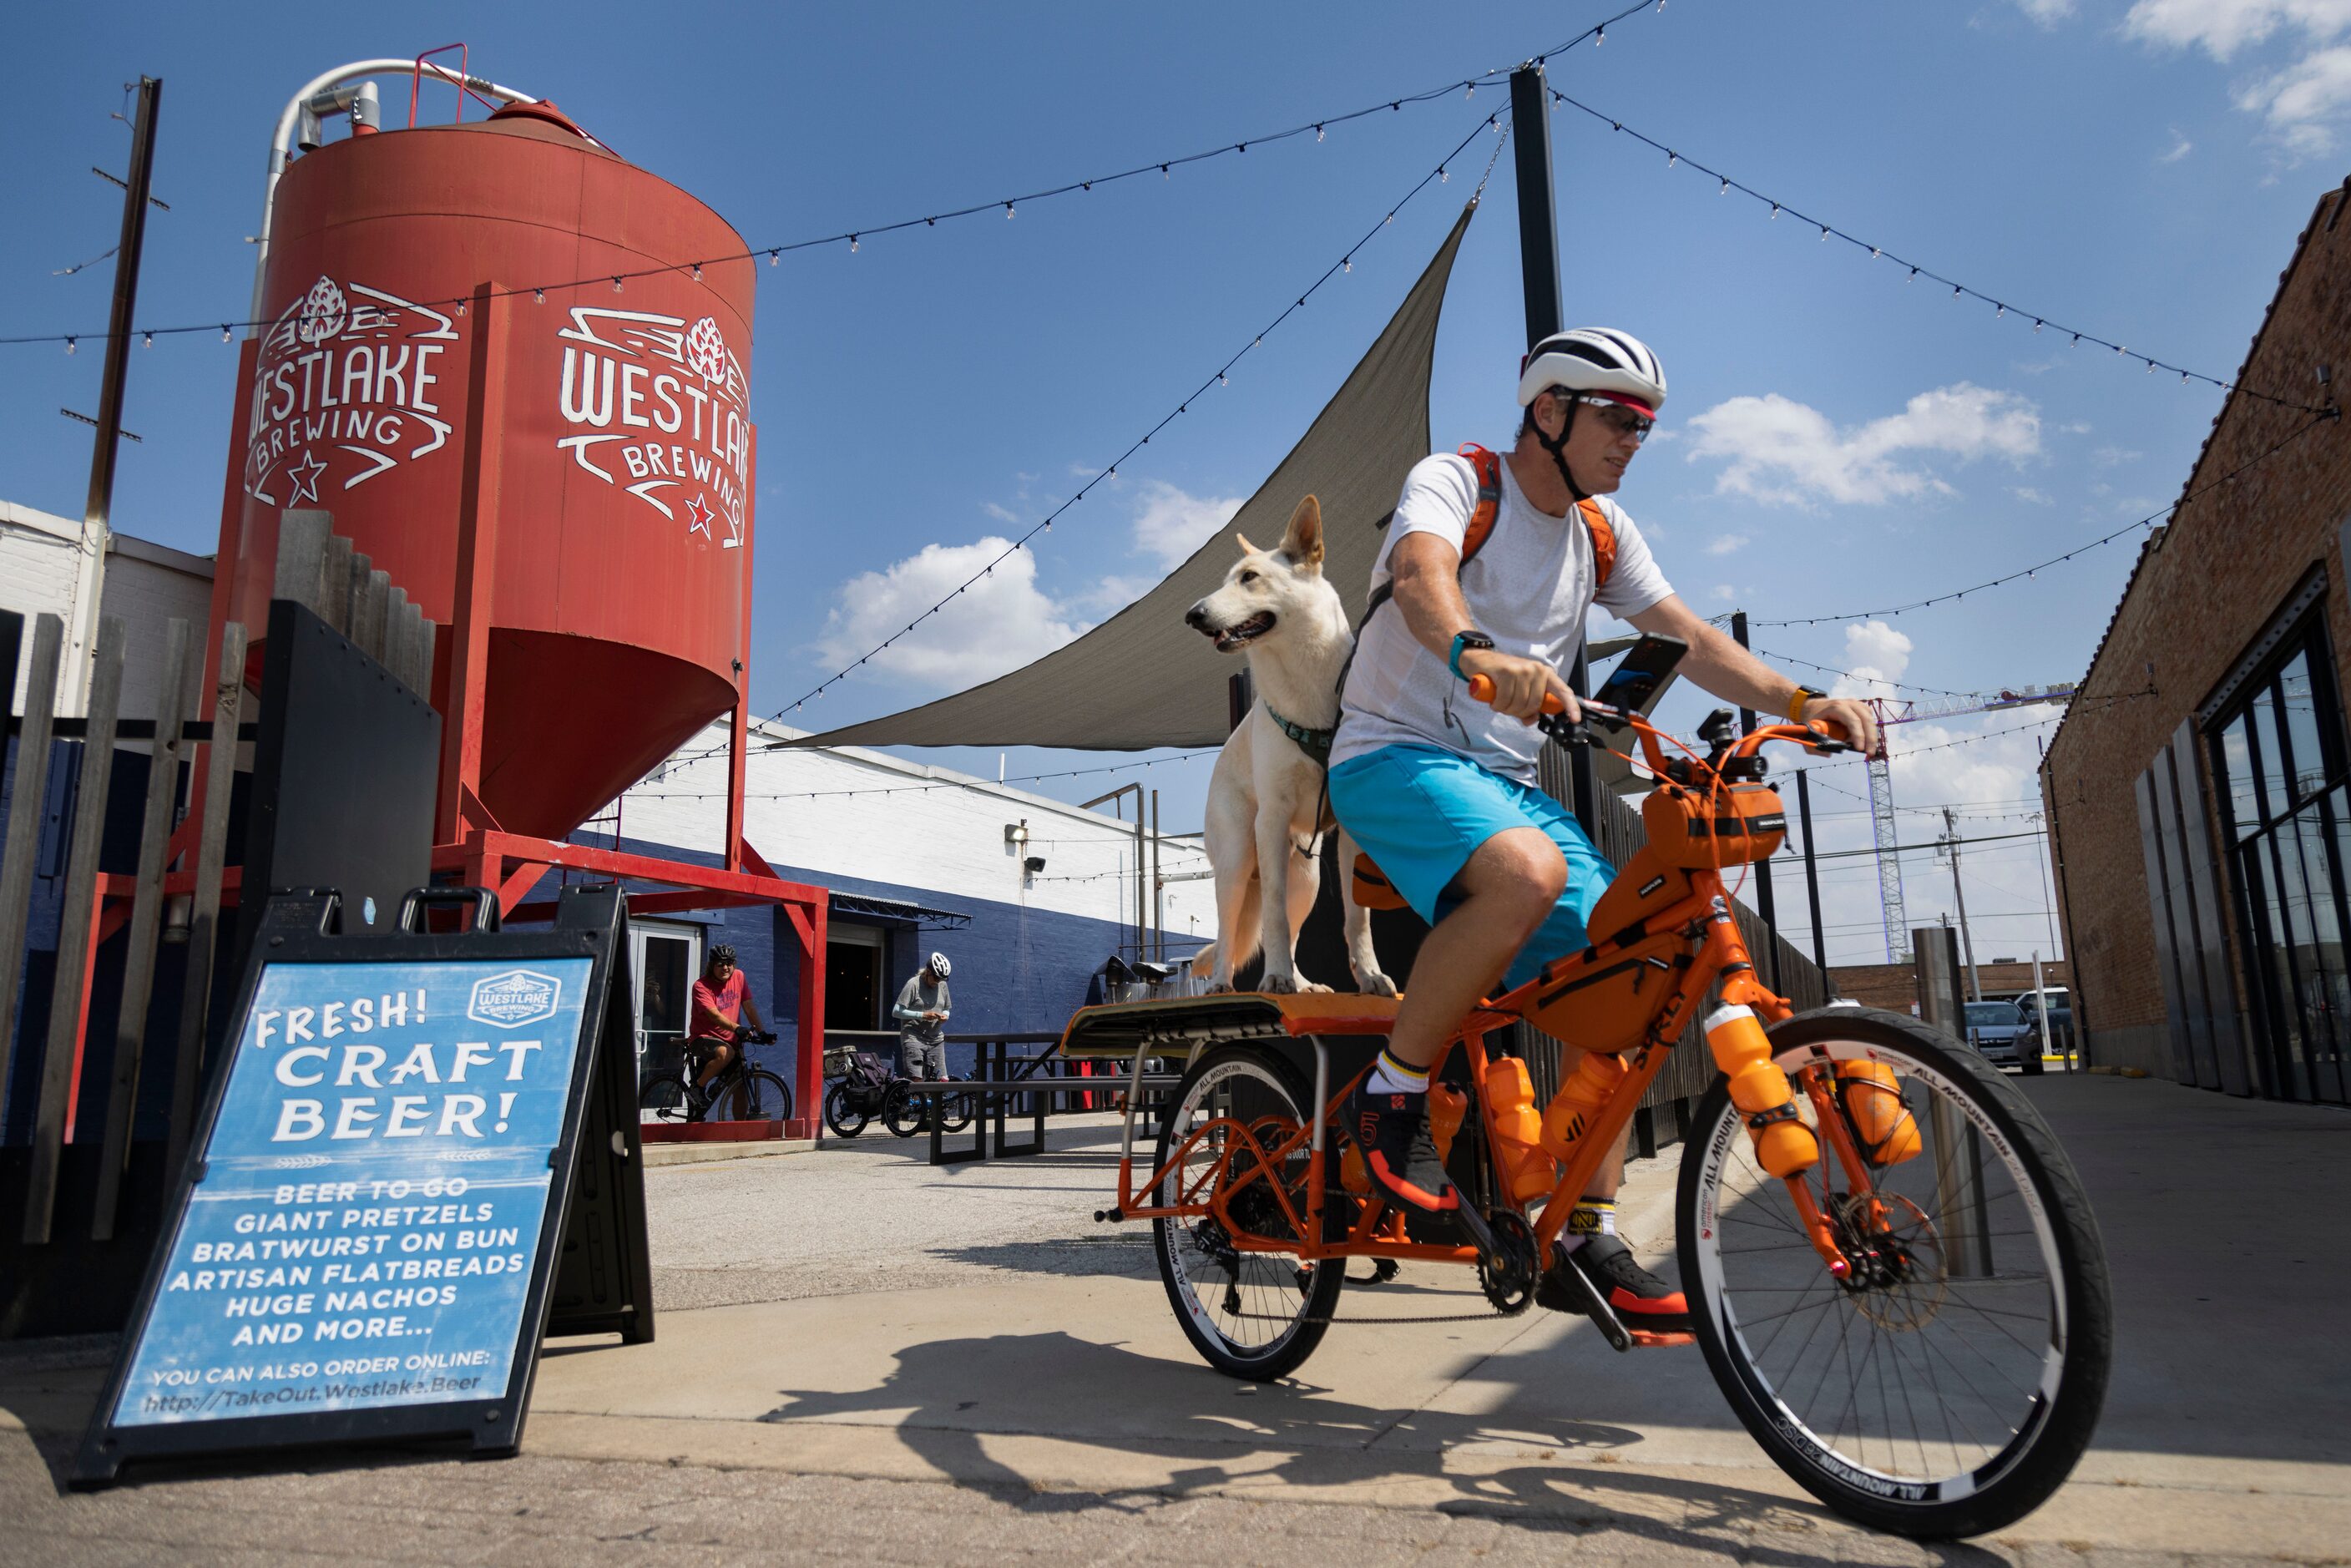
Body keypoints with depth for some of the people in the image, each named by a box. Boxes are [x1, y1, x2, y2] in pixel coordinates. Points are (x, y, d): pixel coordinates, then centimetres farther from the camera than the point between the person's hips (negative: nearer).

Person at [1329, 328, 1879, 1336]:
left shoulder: (1603, 533, 14)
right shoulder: (1453, 481, -7)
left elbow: (1686, 634, 6)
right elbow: (1422, 569, -29)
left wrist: (1798, 701, -11)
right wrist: (1475, 653, -52)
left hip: (1506, 780, 7)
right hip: (1395, 756, -7)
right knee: (1527, 873, -36)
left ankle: (1588, 1235, 2)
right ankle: (1390, 1096, -17)